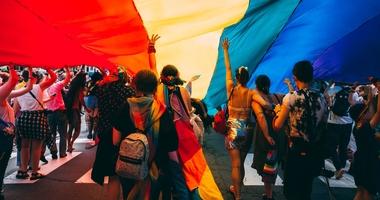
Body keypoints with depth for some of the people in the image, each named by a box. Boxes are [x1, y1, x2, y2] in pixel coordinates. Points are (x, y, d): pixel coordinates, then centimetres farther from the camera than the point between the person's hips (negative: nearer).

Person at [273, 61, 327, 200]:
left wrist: (278, 111, 7)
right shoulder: (321, 98, 1)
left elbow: (277, 126, -11)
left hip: (296, 152, -5)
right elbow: (323, 123, 13)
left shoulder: (291, 97, -14)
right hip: (314, 153, 5)